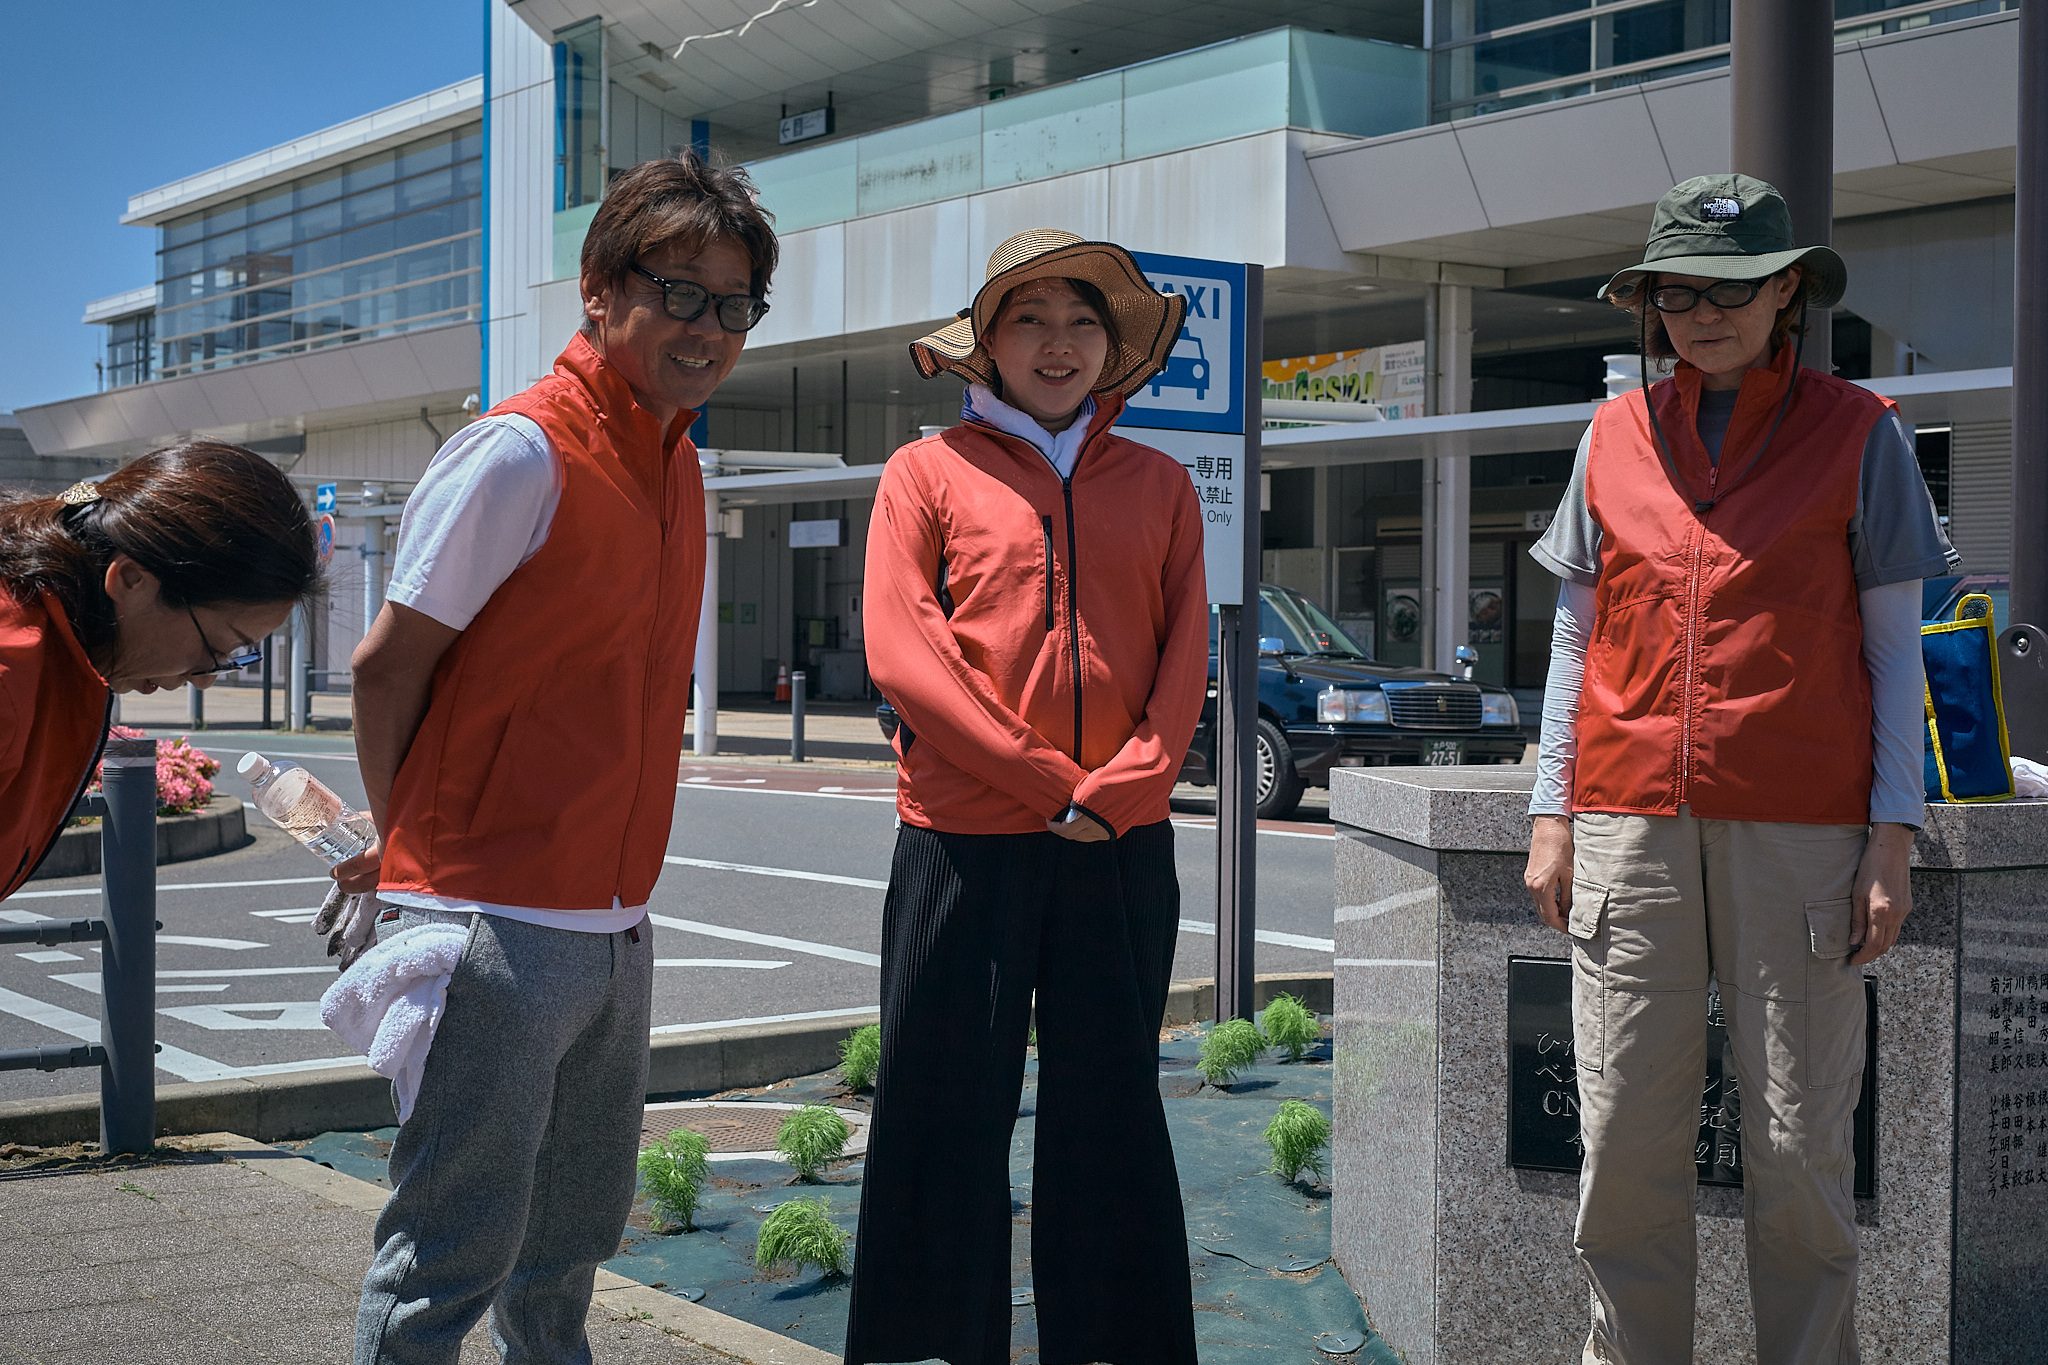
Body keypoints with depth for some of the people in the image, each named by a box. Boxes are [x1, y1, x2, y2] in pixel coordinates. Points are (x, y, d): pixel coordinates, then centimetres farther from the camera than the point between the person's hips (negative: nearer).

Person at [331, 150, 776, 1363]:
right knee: (454, 1257, -2)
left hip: (614, 928, 8)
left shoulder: (675, 463, 13)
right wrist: (406, 846, 3)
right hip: (498, 924, -8)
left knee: (572, 1241, 19)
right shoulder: (523, 452, -13)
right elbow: (388, 666, -10)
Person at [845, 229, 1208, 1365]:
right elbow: (900, 651, -5)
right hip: (965, 842, -2)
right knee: (945, 1115, 2)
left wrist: (1116, 793, -10)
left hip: (1124, 847, 3)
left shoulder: (1158, 484, 14)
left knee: (1110, 1113, 8)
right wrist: (1046, 780, -11)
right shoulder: (929, 471, 5)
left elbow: (1184, 657, 6)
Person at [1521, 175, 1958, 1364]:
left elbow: (1895, 646, 5)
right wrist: (1554, 812, 11)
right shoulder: (1615, 437, 12)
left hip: (1799, 829, -2)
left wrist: (1892, 838, -2)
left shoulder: (1857, 434, 5)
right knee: (1625, 1142, 3)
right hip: (1632, 822, 2)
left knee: (1800, 1143, 1)